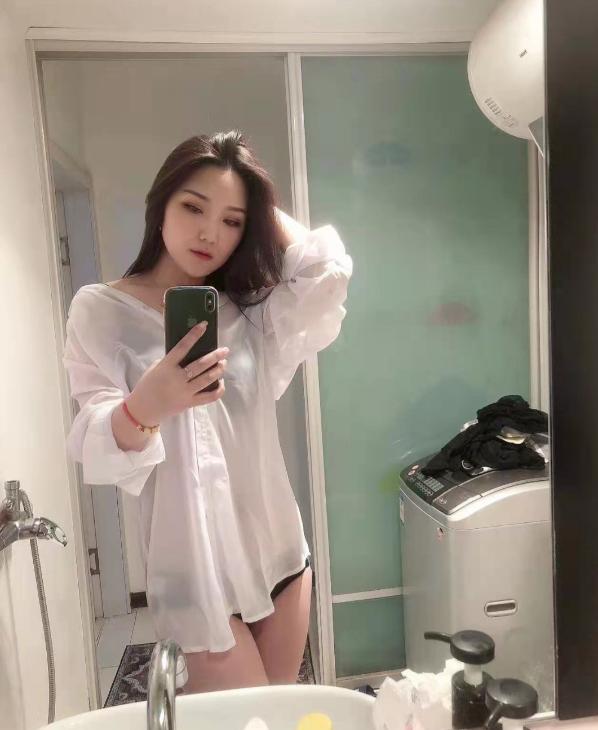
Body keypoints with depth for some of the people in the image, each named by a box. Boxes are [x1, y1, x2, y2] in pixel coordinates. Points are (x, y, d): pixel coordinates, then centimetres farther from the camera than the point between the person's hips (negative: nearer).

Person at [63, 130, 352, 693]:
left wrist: (263, 209, -2)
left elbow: (328, 274, -13)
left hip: (276, 547, 5)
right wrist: (144, 407, -37)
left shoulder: (249, 311, 4)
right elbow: (98, 453, -16)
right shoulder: (100, 309, -7)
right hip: (194, 563, -4)